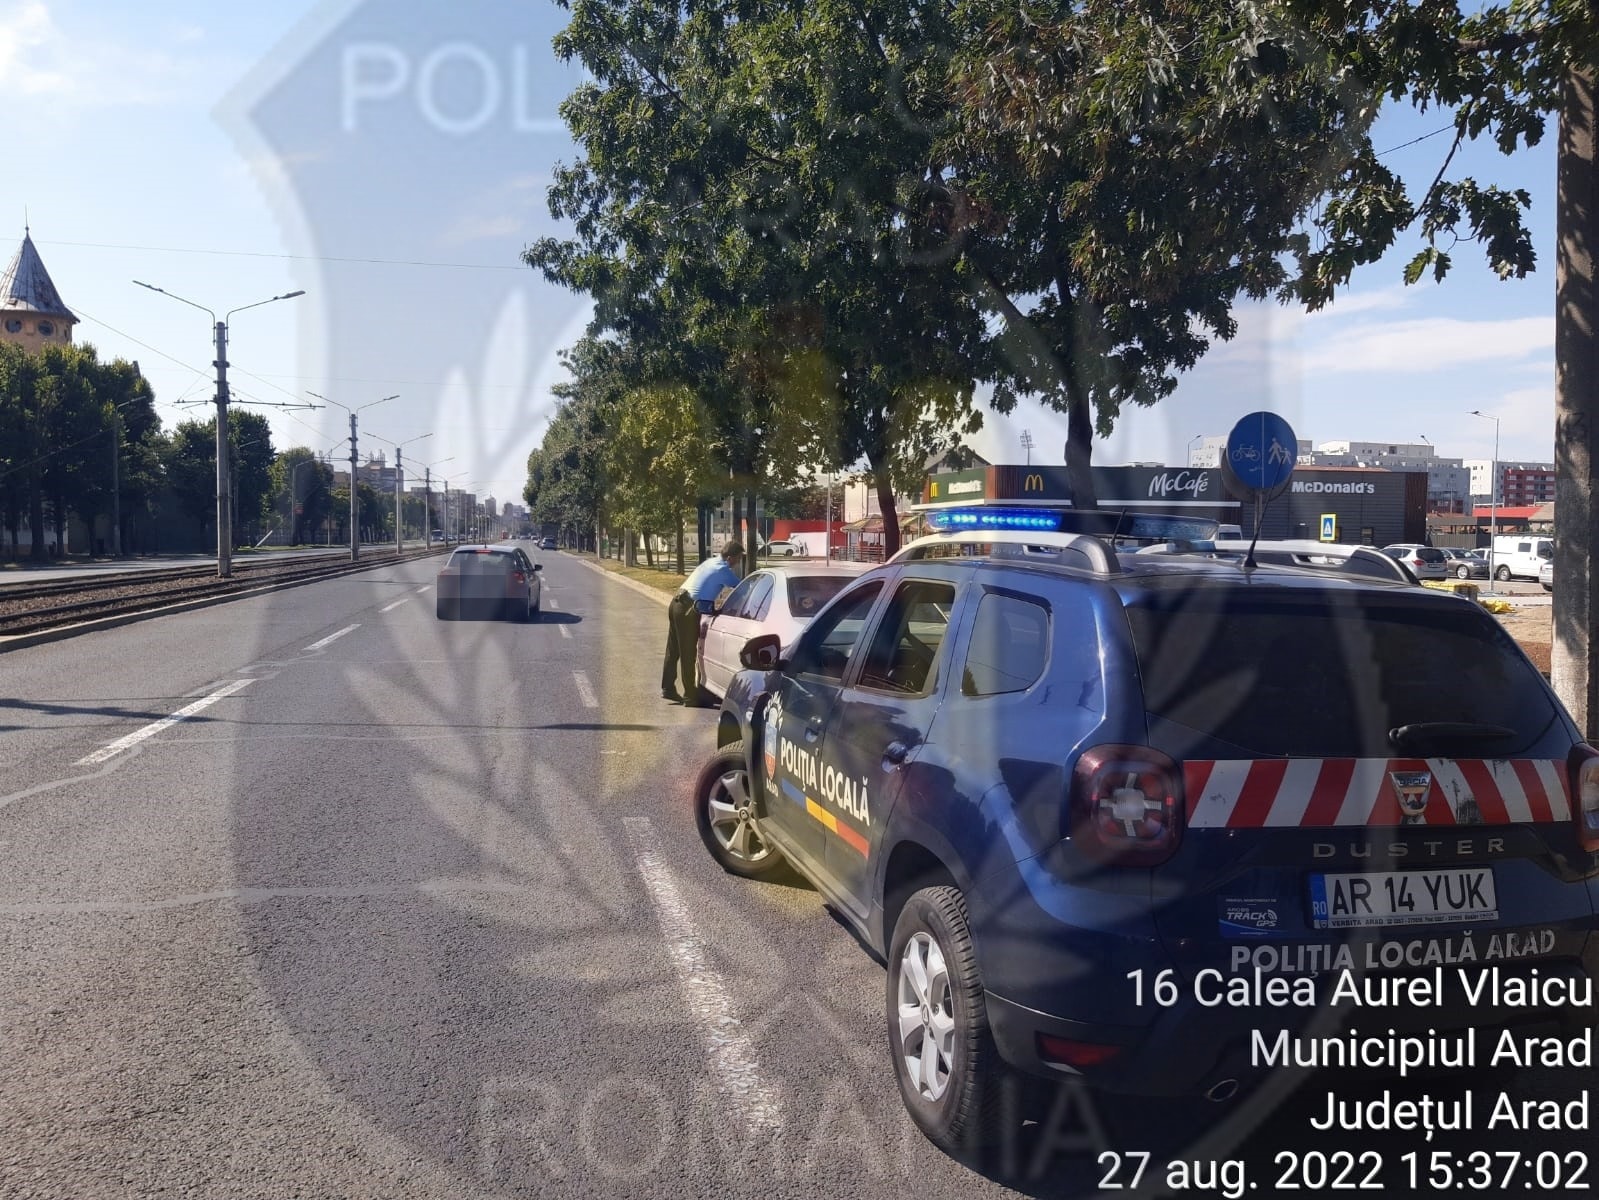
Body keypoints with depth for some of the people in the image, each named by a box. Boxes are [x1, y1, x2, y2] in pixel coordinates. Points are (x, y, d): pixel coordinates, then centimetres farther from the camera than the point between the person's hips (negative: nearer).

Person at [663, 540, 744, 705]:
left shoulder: (710, 562, 15)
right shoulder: (723, 570, -10)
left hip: (677, 603, 9)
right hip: (689, 609, -9)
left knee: (673, 650, 15)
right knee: (688, 654, -2)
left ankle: (667, 689, 23)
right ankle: (690, 696, 3)